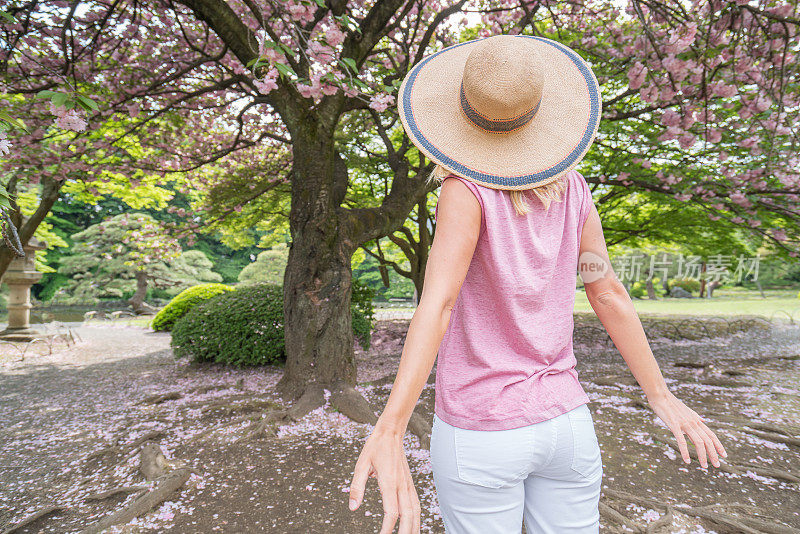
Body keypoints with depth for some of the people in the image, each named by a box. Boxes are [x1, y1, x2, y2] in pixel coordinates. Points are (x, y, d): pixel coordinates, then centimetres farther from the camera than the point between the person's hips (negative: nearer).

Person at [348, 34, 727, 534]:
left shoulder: (467, 188, -16)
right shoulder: (571, 187, -1)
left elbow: (438, 303, -30)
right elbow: (609, 293, 2)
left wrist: (389, 431, -36)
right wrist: (661, 395, 11)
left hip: (480, 433, -4)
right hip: (566, 421, 5)